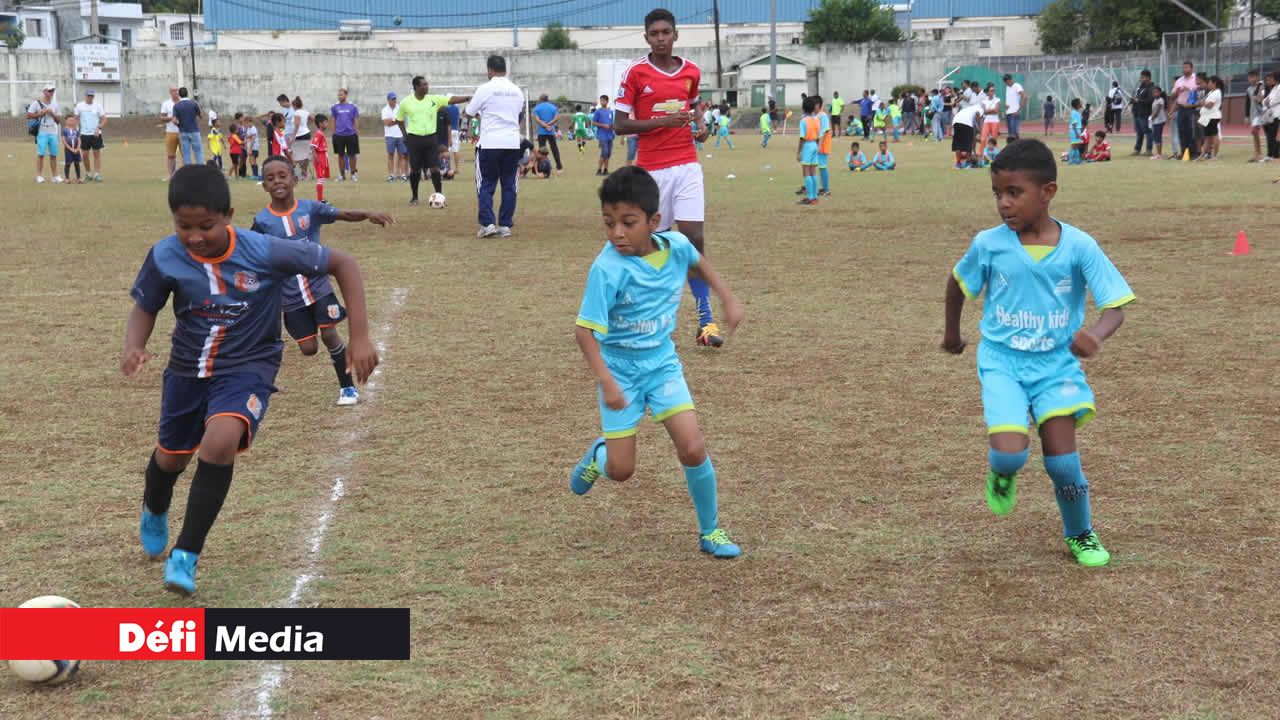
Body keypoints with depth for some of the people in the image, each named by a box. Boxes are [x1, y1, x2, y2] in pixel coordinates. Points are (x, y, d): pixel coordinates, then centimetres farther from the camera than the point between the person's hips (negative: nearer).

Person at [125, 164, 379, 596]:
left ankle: (186, 554, -16)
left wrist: (360, 337, -20)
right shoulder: (165, 257, -19)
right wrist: (134, 347, -23)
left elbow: (343, 264, -17)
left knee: (221, 440, -30)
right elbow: (145, 307, -1)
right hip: (188, 366, 3)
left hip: (247, 367, -3)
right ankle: (154, 513, 59)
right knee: (171, 456, 20)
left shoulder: (264, 252, -27)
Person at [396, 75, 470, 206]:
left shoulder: (434, 99, 0)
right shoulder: (406, 102, -2)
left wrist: (468, 97, -24)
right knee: (415, 169, 5)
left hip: (430, 138, 1)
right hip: (414, 139, -1)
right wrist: (405, 135, 5)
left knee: (435, 168, -5)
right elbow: (399, 119, 12)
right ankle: (414, 196, 20)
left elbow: (452, 99, -10)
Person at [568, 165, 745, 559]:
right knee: (621, 470, 1)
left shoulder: (675, 245, -13)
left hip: (662, 362, 3)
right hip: (620, 369, -3)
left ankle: (711, 531, 10)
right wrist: (605, 381, -36)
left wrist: (728, 298, 12)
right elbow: (585, 330, -27)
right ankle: (598, 454, 39)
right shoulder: (608, 269, -28)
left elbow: (697, 261, 13)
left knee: (693, 448, -11)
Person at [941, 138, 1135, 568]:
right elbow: (958, 282, 11)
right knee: (1010, 453, -20)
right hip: (1003, 362, 0)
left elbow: (1115, 306, -12)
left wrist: (1095, 335, -34)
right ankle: (1003, 475, 19)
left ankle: (1080, 533, 22)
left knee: (1062, 459, -6)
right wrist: (952, 332, 24)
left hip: (1057, 363, 0)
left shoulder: (1079, 247, -13)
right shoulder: (988, 244, -9)